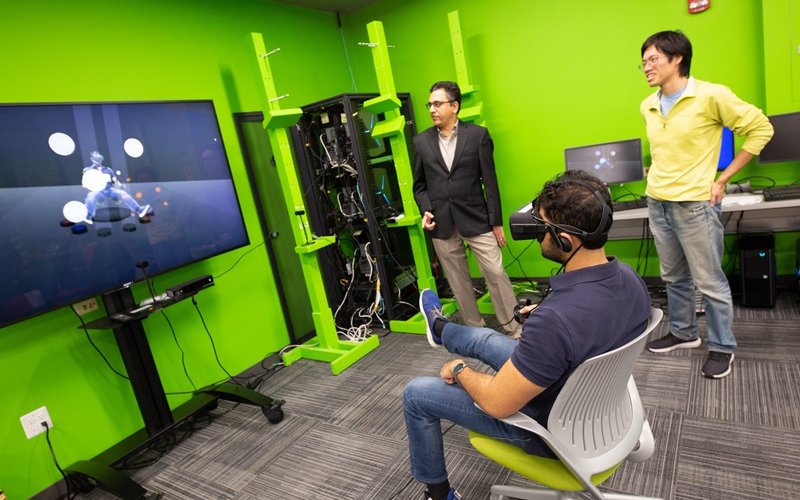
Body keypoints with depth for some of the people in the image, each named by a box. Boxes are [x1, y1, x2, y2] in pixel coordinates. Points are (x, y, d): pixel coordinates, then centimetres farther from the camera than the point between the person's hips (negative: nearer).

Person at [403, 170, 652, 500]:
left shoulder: (555, 319, -42)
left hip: (550, 426, -7)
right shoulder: (628, 278, -15)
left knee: (416, 394, 7)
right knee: (483, 338, 25)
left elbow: (497, 404, -30)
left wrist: (460, 370, -11)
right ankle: (441, 330, 60)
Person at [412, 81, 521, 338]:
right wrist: (425, 210, -6)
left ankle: (515, 329, 14)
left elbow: (490, 181, -1)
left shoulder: (478, 135, 0)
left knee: (496, 274, -1)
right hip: (441, 223, 2)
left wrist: (496, 222, -2)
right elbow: (419, 185, 12)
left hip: (475, 218, -2)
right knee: (458, 282, 9)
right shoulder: (421, 141, 7)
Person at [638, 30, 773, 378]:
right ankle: (683, 333, 34)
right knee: (674, 277, 17)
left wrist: (722, 179, -7)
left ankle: (721, 347, 21)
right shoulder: (648, 107, 7)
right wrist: (657, 176, 13)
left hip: (694, 205, -6)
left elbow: (760, 128, -5)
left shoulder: (711, 96, -11)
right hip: (657, 204, 6)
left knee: (709, 282, 4)